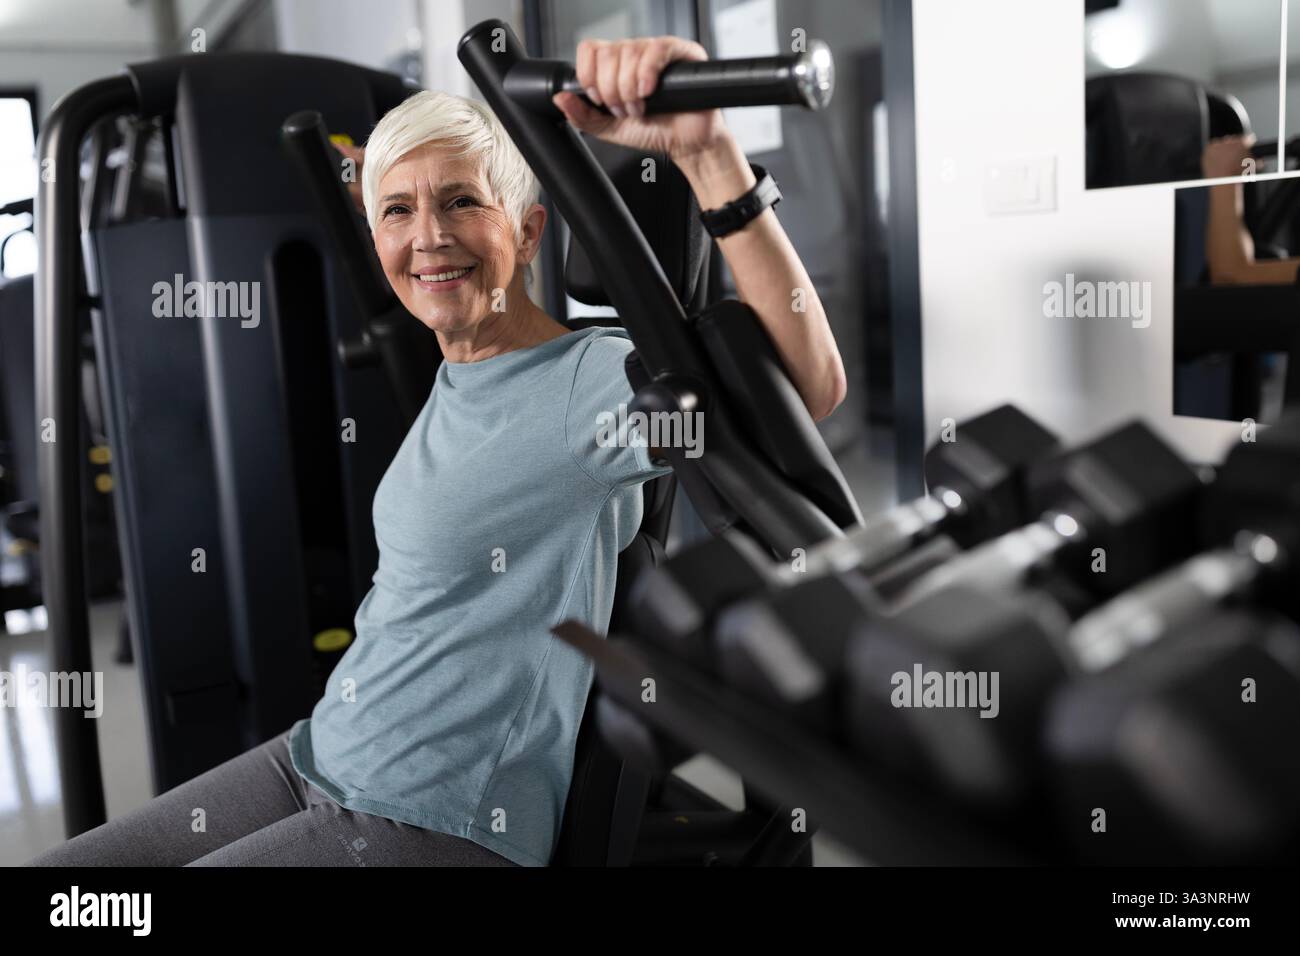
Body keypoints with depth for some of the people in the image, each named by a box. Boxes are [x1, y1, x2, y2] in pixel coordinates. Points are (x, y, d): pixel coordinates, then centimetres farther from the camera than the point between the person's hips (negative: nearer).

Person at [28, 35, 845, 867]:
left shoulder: (591, 379, -17)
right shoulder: (452, 381, 7)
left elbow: (811, 386, -30)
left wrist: (704, 148, -39)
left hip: (447, 825, -8)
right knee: (59, 868, 12)